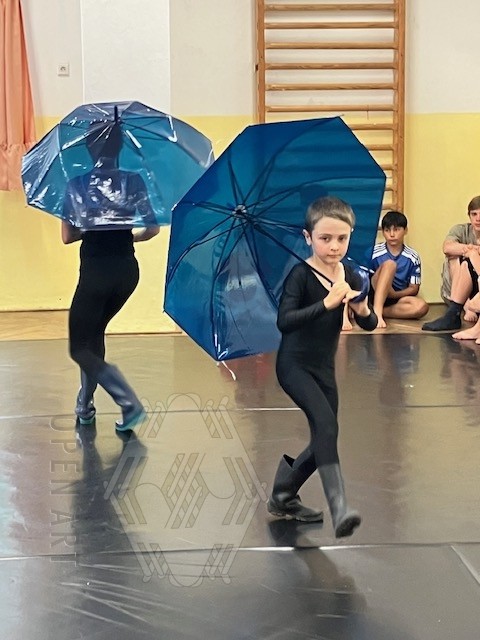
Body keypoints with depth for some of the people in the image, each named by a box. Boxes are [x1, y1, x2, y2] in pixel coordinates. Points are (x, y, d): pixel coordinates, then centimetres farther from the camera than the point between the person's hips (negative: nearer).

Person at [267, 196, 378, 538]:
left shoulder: (349, 276, 3)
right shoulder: (301, 275, -15)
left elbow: (369, 324, 3)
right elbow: (284, 321, -29)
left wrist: (364, 311, -20)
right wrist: (326, 304, -38)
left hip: (324, 369, 7)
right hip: (294, 365, -7)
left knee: (323, 440, 13)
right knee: (326, 424, -27)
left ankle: (283, 496, 32)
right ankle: (340, 508, -32)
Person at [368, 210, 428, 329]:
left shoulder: (412, 257, 0)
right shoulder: (374, 253, -4)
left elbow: (414, 289, 1)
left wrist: (395, 294, -17)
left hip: (398, 298, 2)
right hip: (376, 295, -2)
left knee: (421, 306, -29)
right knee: (389, 264, -27)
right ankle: (377, 312, -41)